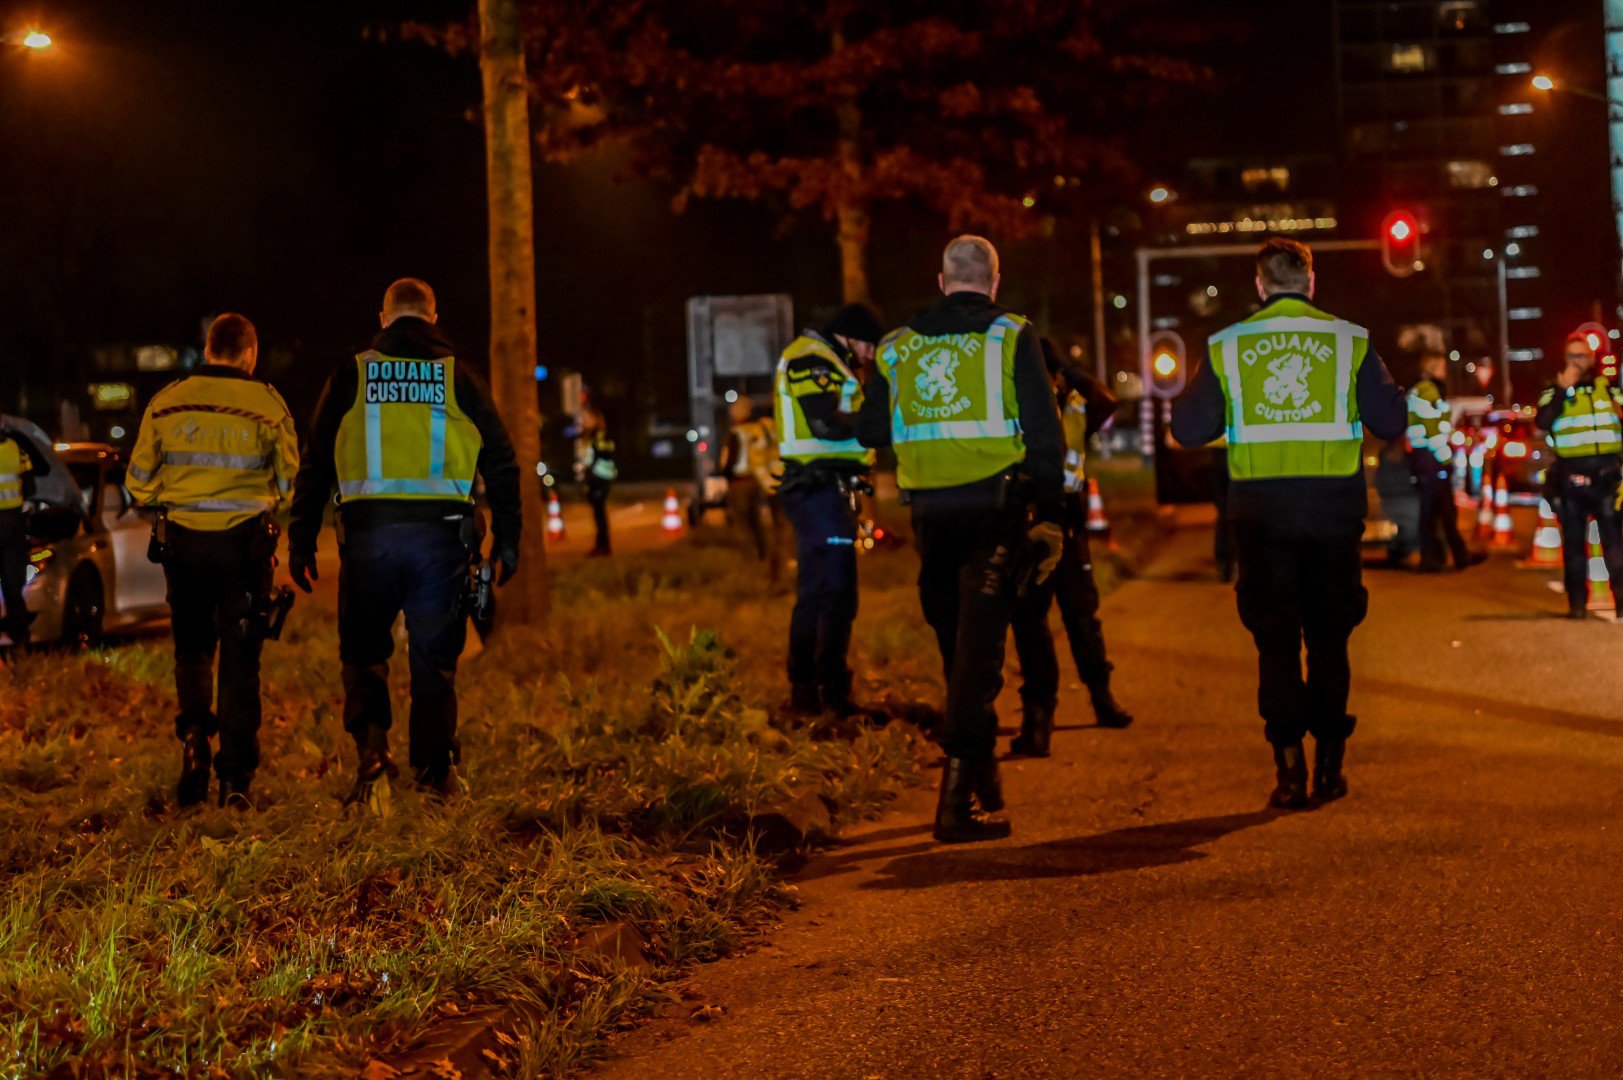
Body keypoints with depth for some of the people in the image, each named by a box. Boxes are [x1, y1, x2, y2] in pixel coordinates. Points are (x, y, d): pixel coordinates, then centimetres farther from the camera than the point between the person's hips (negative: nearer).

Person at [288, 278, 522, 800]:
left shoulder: (350, 376, 6)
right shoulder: (459, 377, 7)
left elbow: (316, 463, 7)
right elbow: (500, 463, 6)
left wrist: (301, 542, 11)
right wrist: (506, 540, 12)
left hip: (368, 535, 0)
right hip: (441, 536, 0)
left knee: (363, 650, 14)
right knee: (435, 658, 8)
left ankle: (371, 742, -6)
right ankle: (434, 771, 7)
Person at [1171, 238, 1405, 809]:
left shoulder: (1226, 347, 0)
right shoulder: (1350, 341, -1)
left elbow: (1189, 430, -3)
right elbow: (1391, 421, -3)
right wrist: (1384, 387, 17)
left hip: (1261, 511, 0)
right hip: (1334, 510, 0)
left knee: (1275, 642, 6)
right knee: (1329, 639, 13)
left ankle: (1290, 768, 0)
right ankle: (1330, 764, 15)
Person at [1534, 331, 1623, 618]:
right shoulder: (1554, 391, 7)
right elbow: (1543, 422, -10)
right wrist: (1563, 389, -12)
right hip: (1570, 476, 0)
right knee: (1574, 542, 3)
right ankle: (1577, 602, 7)